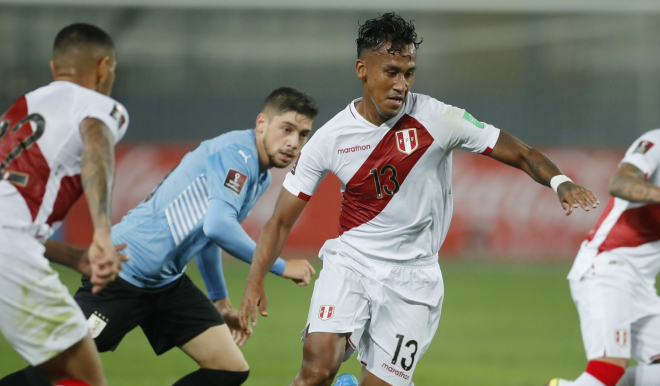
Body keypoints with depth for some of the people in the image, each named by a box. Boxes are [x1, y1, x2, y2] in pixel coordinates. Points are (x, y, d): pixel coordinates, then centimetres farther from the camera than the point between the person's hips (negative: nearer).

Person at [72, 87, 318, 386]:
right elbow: (218, 226, -31)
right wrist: (281, 267, -21)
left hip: (168, 282, 9)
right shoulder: (236, 153, -18)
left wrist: (221, 301, 25)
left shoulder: (260, 178, 11)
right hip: (123, 271, -9)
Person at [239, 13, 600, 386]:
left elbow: (520, 154, -5)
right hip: (348, 265, 0)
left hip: (412, 279, 0)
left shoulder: (437, 120, -10)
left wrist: (560, 181, -25)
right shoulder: (330, 138, -6)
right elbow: (282, 219, 0)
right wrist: (255, 282, -11)